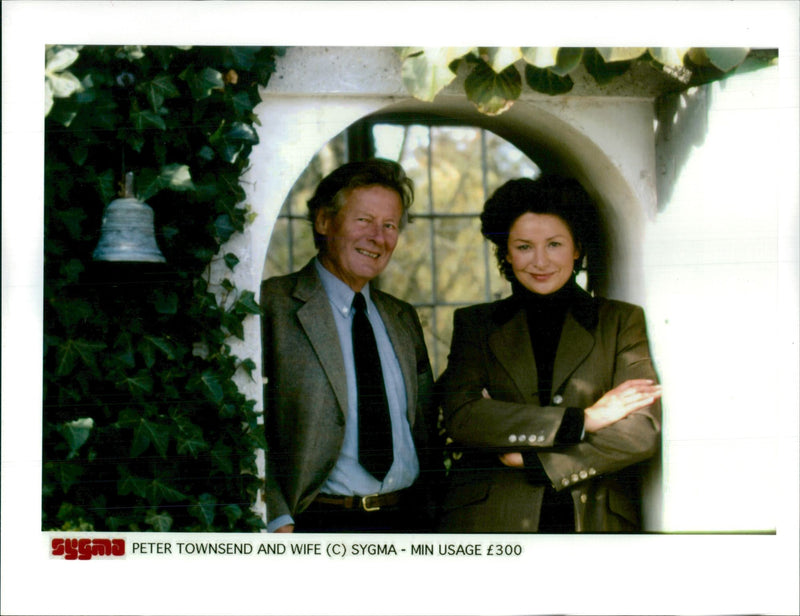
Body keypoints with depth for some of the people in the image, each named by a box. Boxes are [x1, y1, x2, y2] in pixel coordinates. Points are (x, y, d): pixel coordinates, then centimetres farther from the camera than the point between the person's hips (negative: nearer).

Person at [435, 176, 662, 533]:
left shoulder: (622, 322, 9)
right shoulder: (475, 325, 11)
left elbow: (643, 430, -2)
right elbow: (460, 419, -4)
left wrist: (533, 457, -7)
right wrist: (581, 420, -9)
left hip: (595, 521, -1)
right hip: (492, 521, 1)